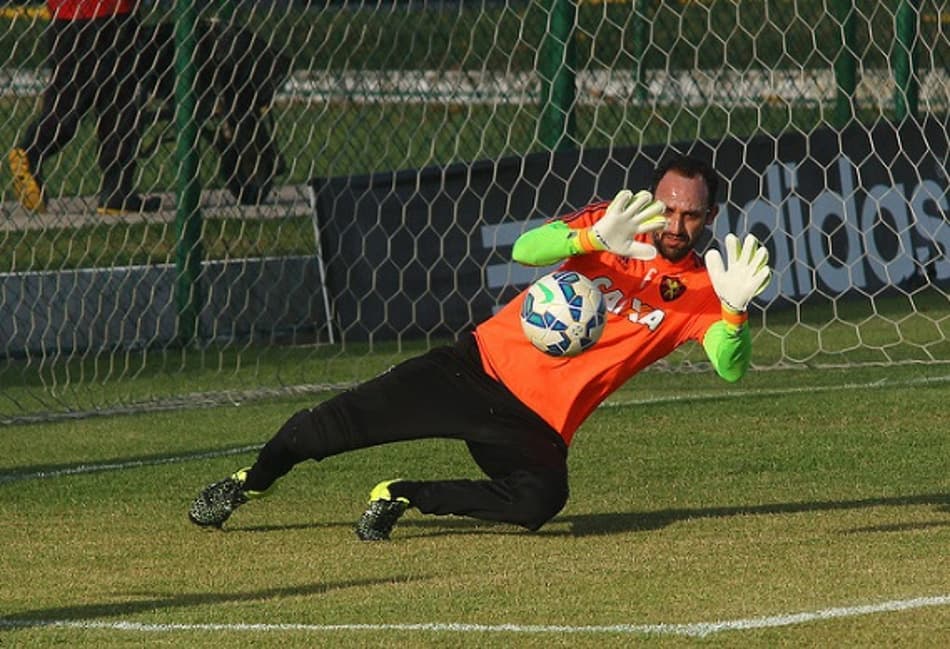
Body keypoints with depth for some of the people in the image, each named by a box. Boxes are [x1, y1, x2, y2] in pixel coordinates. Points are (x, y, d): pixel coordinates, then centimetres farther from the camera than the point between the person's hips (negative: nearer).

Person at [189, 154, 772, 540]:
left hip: (538, 425, 0)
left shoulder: (701, 290, -2)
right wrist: (595, 238, -38)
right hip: (483, 367, 0)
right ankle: (249, 482, 26)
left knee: (539, 500, -32)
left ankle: (400, 498, -8)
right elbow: (525, 250, -19)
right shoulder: (613, 223, -3)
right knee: (337, 424, -6)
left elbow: (731, 369, -17)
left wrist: (736, 309, -37)